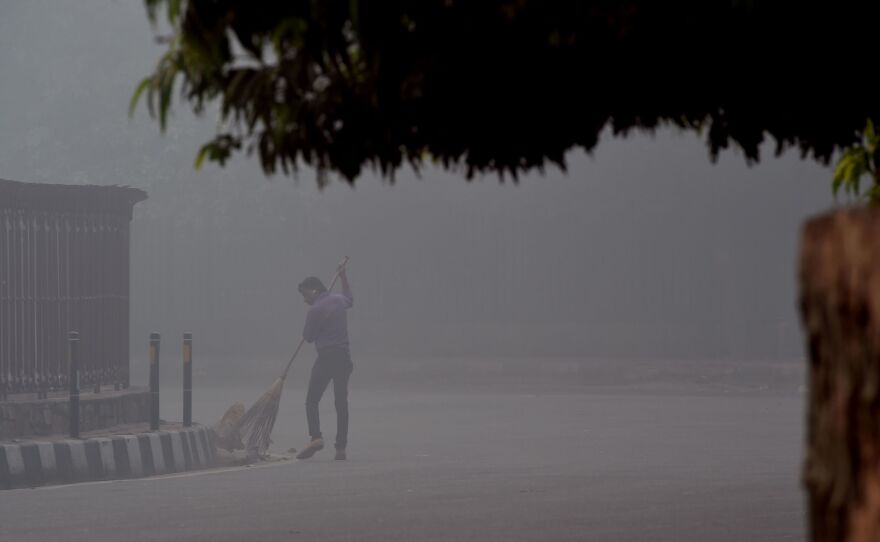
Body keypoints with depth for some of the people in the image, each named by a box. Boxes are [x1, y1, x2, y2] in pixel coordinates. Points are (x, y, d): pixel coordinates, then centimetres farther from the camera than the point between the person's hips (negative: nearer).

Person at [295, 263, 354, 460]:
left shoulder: (316, 310, -11)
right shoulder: (339, 300, 10)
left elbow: (308, 337, -4)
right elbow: (349, 298, 35)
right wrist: (343, 277, 44)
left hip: (326, 358, -6)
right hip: (344, 357, 6)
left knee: (311, 401, 0)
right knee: (341, 403, 7)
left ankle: (316, 437, -19)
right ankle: (341, 447, 4)